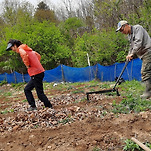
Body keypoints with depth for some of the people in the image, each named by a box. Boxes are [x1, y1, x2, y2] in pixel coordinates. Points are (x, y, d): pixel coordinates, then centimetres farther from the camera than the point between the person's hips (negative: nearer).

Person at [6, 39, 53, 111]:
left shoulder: (20, 48, -8)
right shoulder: (27, 49, 19)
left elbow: (24, 54, -32)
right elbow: (38, 56, 28)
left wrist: (27, 65, -18)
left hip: (36, 74, -10)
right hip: (39, 72, 10)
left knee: (40, 93, -3)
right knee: (27, 89, 17)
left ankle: (49, 107, 4)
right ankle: (33, 106, 17)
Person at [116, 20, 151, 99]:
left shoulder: (137, 28, -8)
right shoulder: (129, 35, 20)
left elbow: (138, 43, -19)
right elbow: (132, 47, 22)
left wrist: (132, 53, -20)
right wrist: (129, 55, 4)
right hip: (144, 55, 9)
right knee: (145, 72, 5)